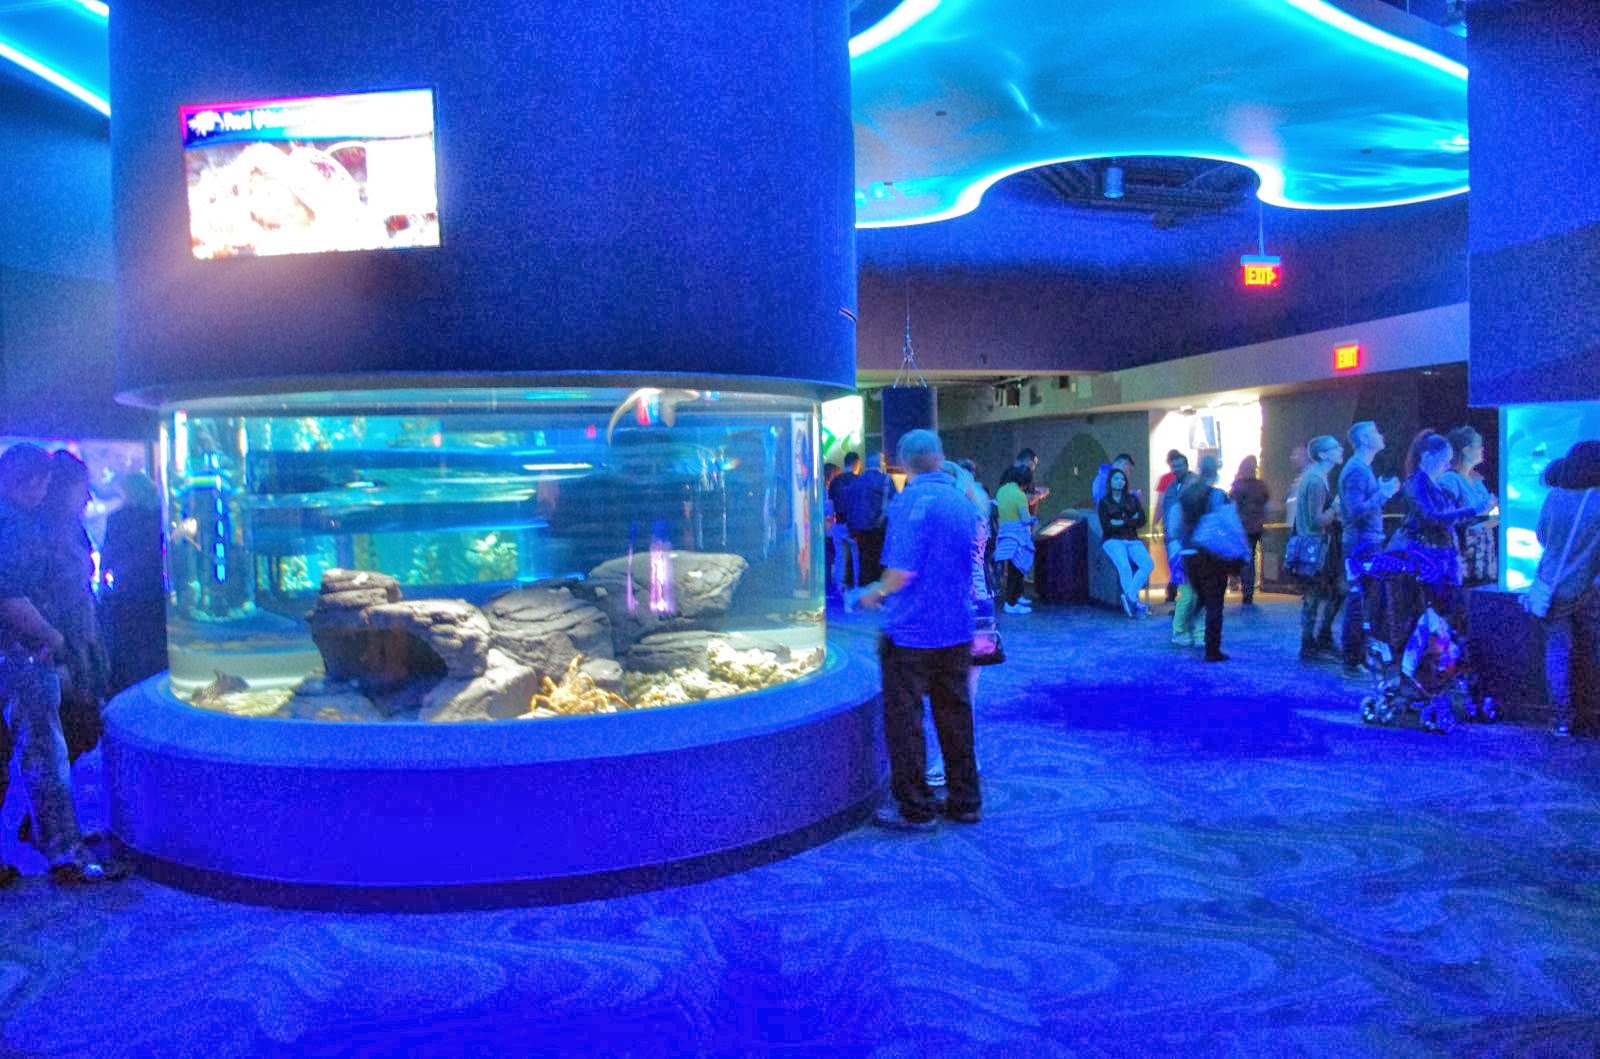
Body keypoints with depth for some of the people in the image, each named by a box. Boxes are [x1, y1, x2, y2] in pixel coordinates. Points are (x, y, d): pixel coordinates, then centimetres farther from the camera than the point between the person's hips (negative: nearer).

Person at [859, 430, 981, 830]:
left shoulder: (911, 499, -15)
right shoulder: (963, 500, 9)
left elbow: (903, 570, -21)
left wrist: (878, 594, 0)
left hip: (911, 631, -7)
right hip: (956, 629, 7)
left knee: (904, 720, 4)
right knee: (955, 716, 15)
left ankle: (915, 809, 9)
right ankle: (964, 802, 23)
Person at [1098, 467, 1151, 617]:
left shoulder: (1132, 499, 18)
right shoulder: (1104, 502, 9)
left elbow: (1141, 521, 7)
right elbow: (1106, 527, -3)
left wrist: (1122, 522, -8)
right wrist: (1131, 520, -3)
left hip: (1133, 540, 3)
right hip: (1113, 540, -3)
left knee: (1148, 564, -27)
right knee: (1124, 566, -32)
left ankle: (1129, 597, -31)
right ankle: (1135, 604, -30)